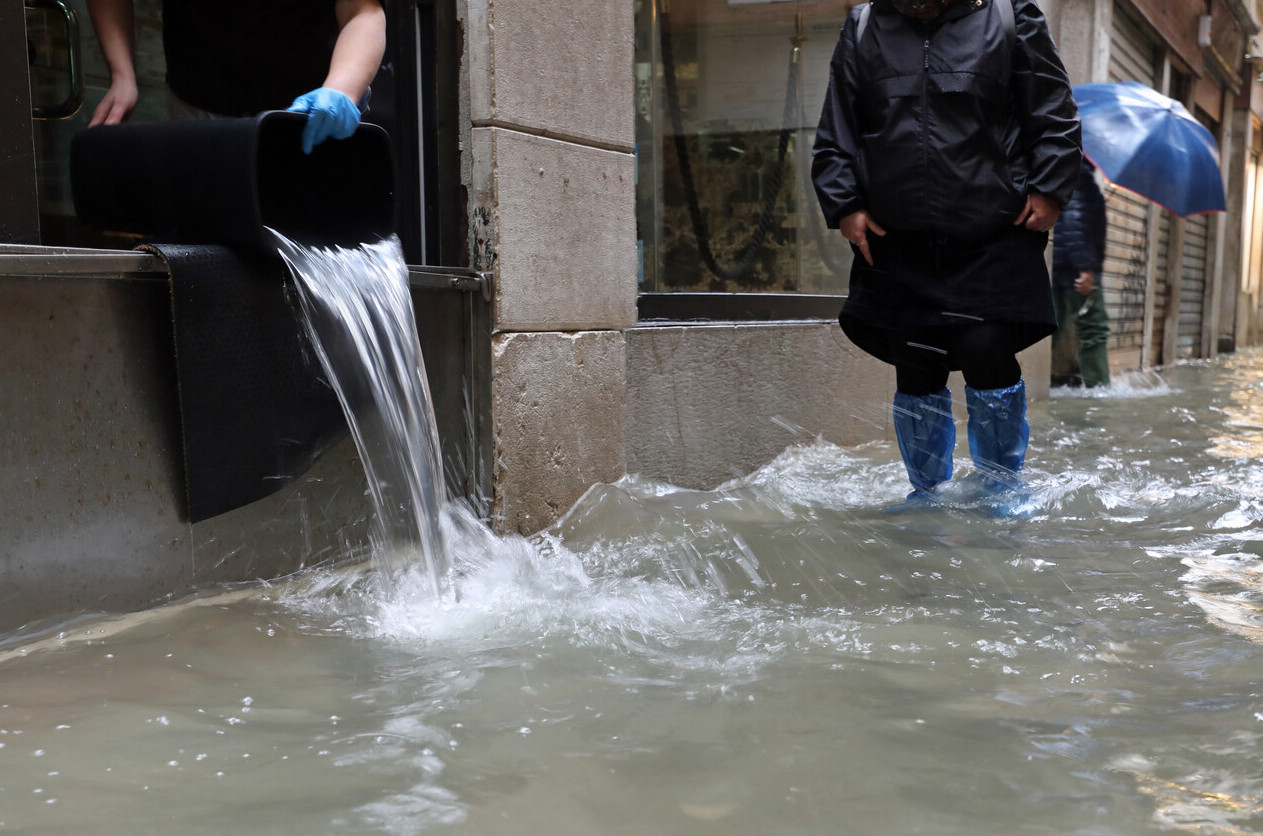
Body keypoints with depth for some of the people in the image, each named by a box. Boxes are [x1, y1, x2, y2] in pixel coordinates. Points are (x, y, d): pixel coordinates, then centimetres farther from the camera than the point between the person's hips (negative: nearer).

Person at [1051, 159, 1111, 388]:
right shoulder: (1080, 174, -8)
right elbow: (1074, 219, -19)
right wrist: (1085, 267, -23)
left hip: (1056, 265, 9)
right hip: (1074, 265, -9)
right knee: (1094, 327, -7)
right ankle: (1098, 385, -8)